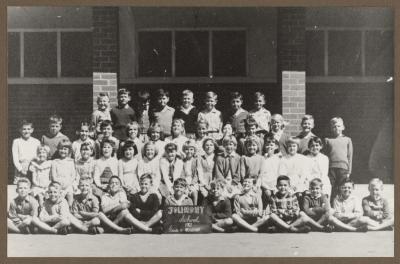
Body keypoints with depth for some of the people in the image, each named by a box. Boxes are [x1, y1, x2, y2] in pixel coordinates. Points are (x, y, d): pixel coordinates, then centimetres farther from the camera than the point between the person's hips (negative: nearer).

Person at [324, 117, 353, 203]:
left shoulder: (347, 140, 11)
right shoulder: (327, 140, 11)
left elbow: (350, 156, 9)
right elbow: (325, 156, 10)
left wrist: (349, 171, 2)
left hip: (343, 168, 0)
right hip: (331, 168, 0)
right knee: (332, 191, -1)